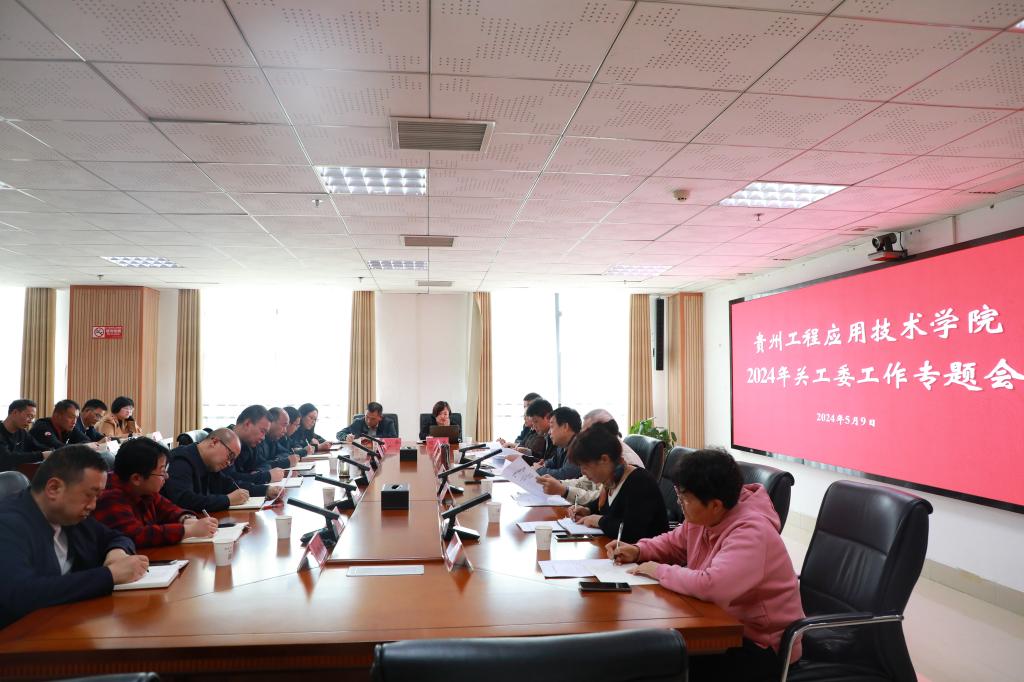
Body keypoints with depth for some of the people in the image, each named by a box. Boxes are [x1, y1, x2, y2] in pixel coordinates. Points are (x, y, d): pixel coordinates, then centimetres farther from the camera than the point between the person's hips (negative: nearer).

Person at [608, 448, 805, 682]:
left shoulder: (750, 533, -28)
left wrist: (659, 571, -26)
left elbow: (711, 586, -42)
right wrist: (638, 550, -1)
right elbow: (674, 542, 18)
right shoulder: (703, 517, -2)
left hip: (760, 645, -8)